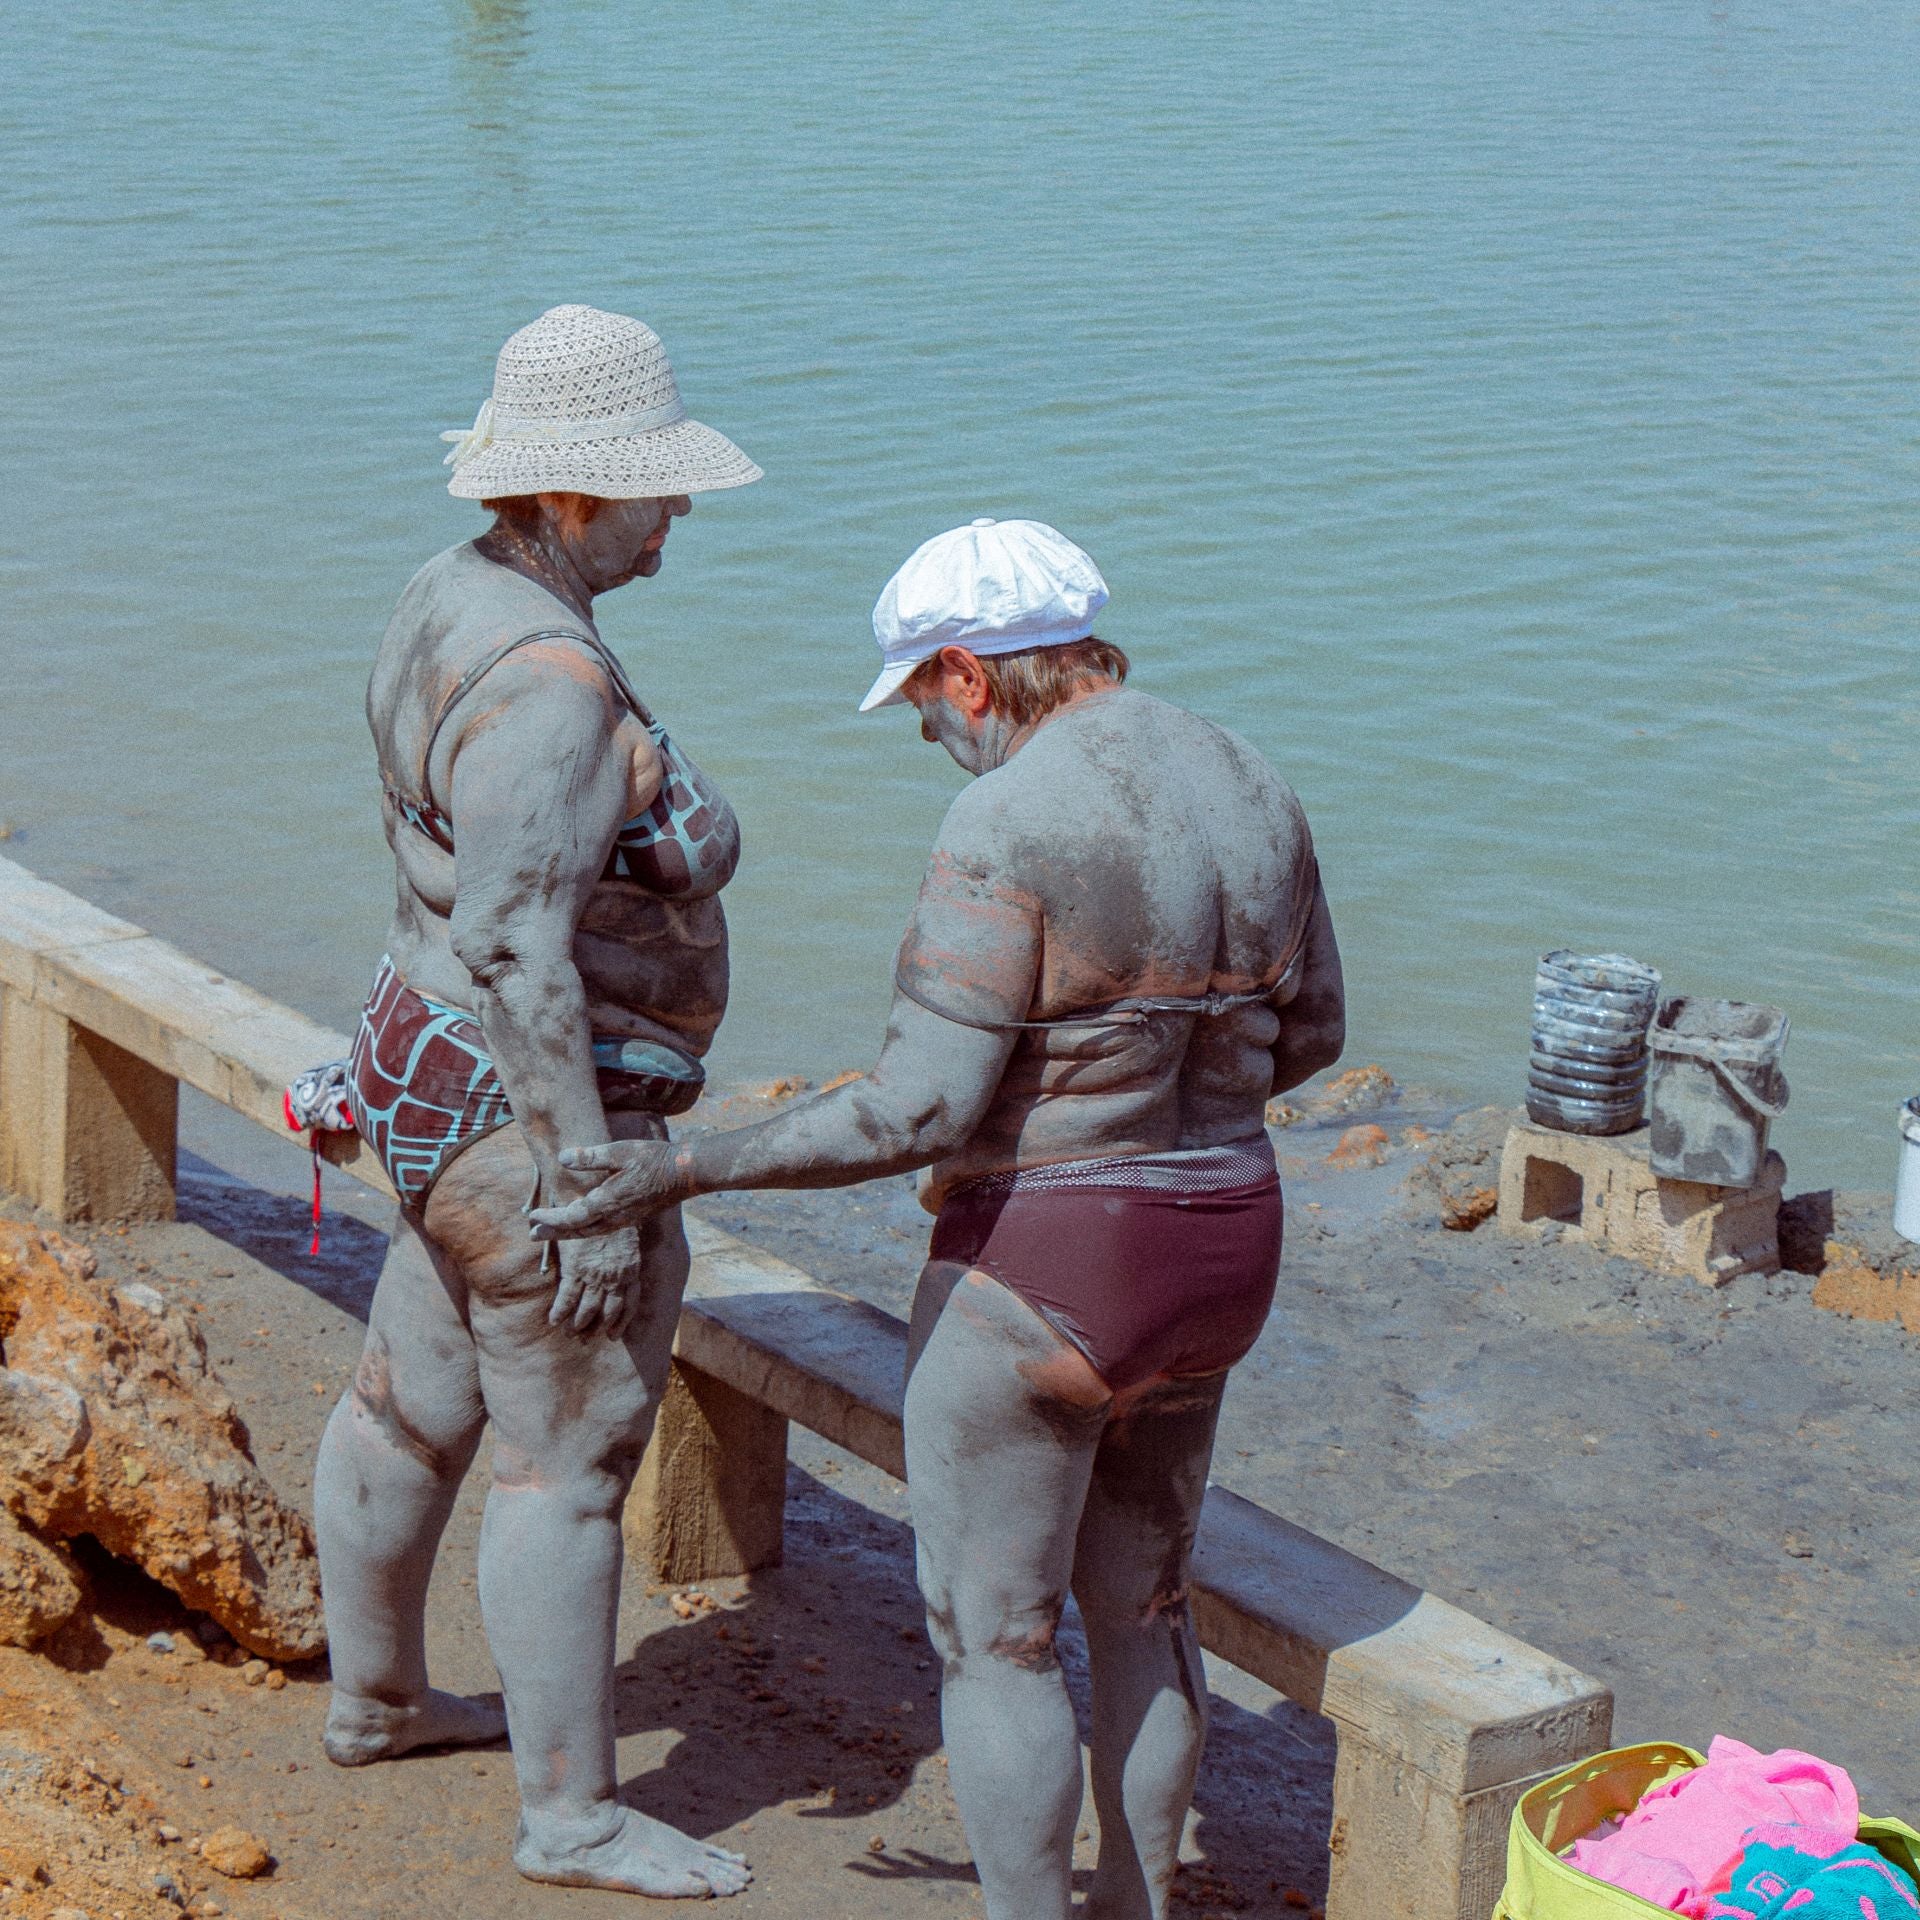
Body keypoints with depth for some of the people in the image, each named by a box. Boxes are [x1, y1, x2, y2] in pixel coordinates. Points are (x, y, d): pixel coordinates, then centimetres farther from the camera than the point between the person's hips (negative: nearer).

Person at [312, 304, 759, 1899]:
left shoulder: (462, 600, 5)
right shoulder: (549, 684, -27)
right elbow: (517, 950, -29)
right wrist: (591, 1184, -26)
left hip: (439, 1068, 10)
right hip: (529, 1121, -10)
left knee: (415, 1404, 23)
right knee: (573, 1465, 1)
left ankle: (375, 1698, 42)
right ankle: (572, 1814, 13)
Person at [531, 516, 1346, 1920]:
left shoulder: (1008, 827, -20)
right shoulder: (1249, 790, 3)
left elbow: (919, 1111, -22)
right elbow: (1310, 1033, 13)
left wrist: (689, 1169, -15)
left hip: (1039, 1279, -7)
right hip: (1213, 1250, 8)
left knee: (993, 1638, 8)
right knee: (1139, 1606, 23)